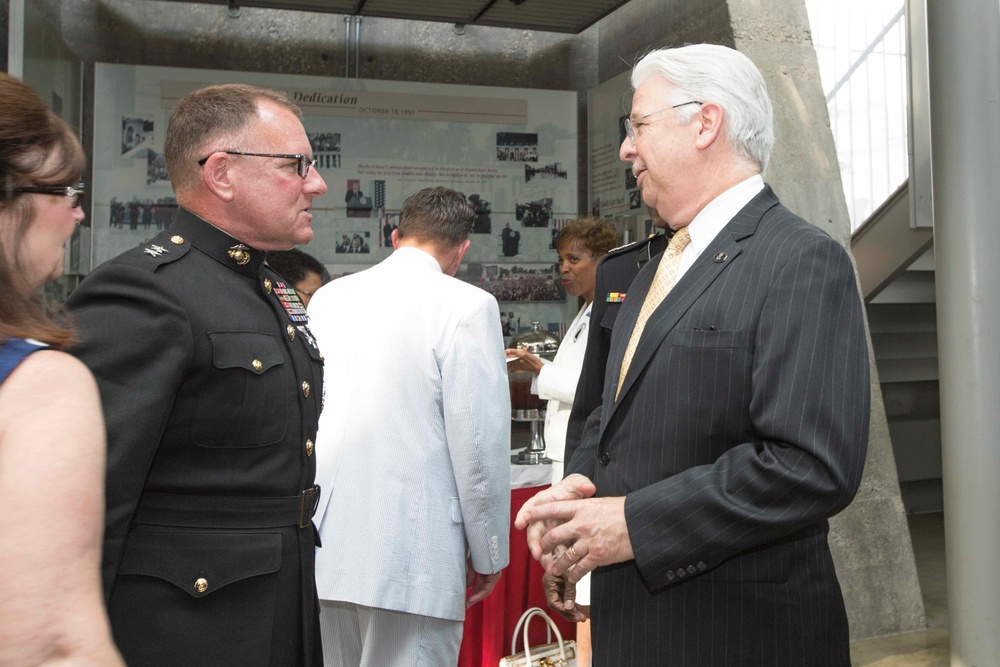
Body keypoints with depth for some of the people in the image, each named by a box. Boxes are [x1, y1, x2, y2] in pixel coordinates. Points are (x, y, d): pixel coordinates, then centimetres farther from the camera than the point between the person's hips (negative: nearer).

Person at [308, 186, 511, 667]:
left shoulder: (327, 298, 7)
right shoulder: (466, 306, -10)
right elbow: (478, 443, -11)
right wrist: (488, 556, 1)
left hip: (322, 548, 6)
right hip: (408, 552, -5)